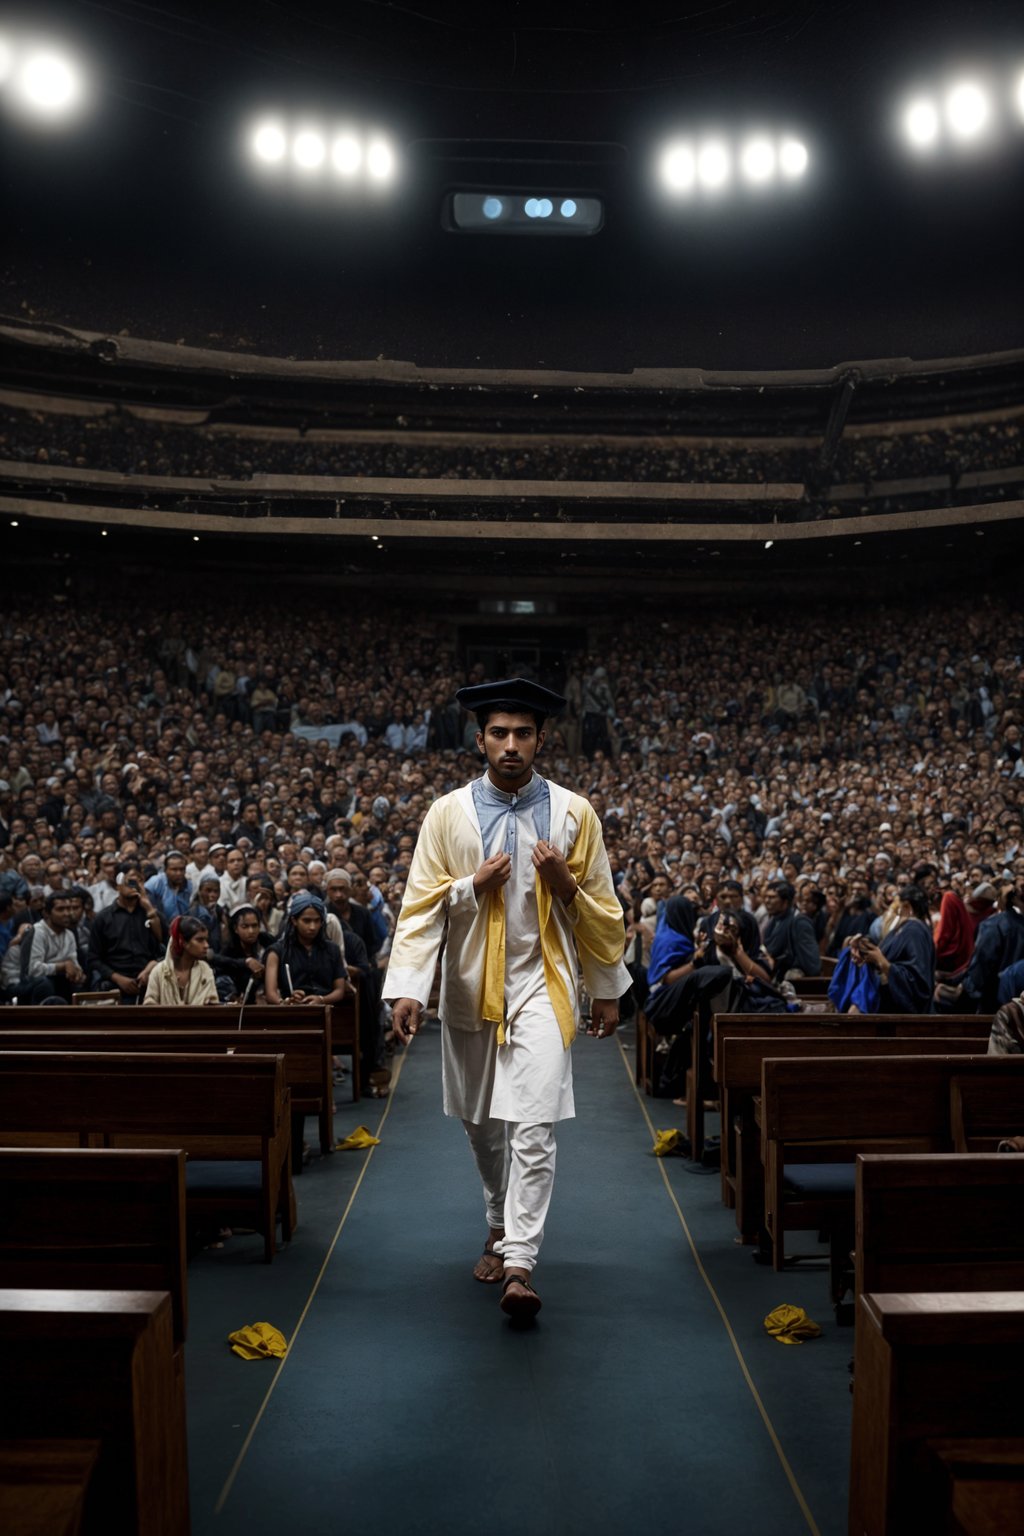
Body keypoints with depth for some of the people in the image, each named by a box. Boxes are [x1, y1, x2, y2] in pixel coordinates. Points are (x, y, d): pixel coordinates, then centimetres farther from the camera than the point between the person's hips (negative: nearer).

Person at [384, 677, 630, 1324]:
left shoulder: (574, 814, -1)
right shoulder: (448, 813, -1)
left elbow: (603, 908, 6)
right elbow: (421, 904, -4)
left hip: (541, 984, -2)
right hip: (470, 987, 2)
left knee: (533, 1127, -11)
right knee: (483, 1124, 15)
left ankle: (520, 1264, -6)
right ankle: (502, 1226, 37)